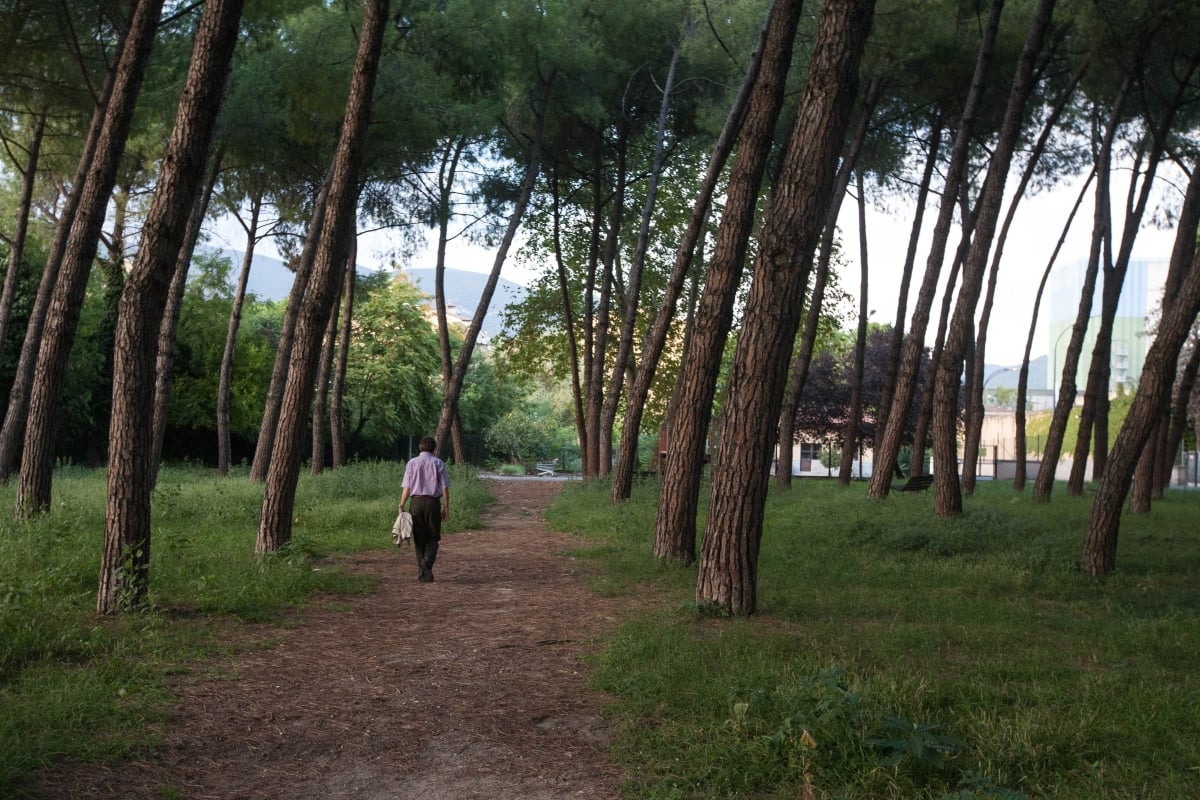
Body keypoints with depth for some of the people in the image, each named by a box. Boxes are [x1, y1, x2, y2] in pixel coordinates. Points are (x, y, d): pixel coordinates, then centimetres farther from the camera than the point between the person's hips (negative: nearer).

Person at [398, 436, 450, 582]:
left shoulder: (411, 463, 4)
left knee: (419, 538, 8)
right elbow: (445, 487, -2)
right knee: (433, 537, 8)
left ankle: (422, 573, 8)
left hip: (416, 502, 1)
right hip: (433, 502, -1)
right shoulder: (438, 463, 1)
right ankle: (427, 562, -18)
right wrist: (446, 507, 2)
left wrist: (401, 506, 2)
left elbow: (406, 487, -2)